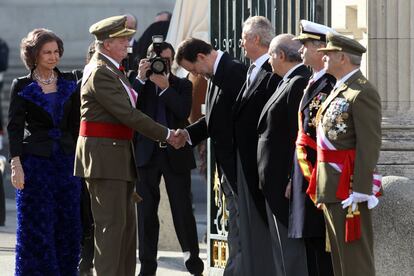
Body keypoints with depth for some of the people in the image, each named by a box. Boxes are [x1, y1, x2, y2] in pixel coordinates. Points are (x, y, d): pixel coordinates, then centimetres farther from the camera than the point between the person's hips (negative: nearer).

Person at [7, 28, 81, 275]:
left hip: (66, 159, 4)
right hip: (35, 160, -4)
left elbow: (75, 124, 12)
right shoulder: (22, 86, 0)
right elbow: (14, 127, -5)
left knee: (68, 224, 3)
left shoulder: (68, 83, 10)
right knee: (37, 226, -3)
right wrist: (16, 164, -14)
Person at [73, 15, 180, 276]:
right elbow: (128, 114, -19)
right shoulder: (100, 73, -15)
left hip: (120, 154, 10)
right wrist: (166, 135, -15)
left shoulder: (114, 71, 17)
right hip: (104, 154, -10)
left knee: (127, 222, 12)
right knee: (112, 222, -10)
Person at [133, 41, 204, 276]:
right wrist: (141, 79, -14)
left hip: (176, 153, -1)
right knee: (146, 212, 3)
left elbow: (184, 111, -10)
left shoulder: (182, 85, 7)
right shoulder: (140, 84, 6)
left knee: (183, 209, 1)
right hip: (147, 153, 1)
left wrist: (165, 87, -14)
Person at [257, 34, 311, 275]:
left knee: (290, 244, -5)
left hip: (286, 181, -10)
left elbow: (299, 136, -22)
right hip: (278, 181, 10)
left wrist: (291, 181, -23)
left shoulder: (299, 84, -17)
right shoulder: (290, 82, 15)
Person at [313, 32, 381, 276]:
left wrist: (360, 191, -22)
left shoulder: (362, 93, -14)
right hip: (331, 187, 10)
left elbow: (369, 145, -19)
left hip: (349, 187, -10)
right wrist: (321, 187, 17)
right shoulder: (338, 90, 16)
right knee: (339, 255, 15)